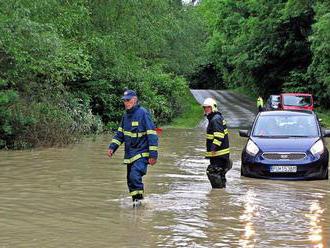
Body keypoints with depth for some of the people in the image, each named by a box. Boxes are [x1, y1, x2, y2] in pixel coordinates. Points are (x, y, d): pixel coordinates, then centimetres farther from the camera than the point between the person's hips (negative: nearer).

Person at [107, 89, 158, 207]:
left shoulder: (143, 113, -12)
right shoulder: (126, 116, 11)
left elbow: (152, 135, -14)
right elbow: (120, 134, 20)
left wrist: (153, 154, -17)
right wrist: (112, 147, 5)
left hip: (142, 154, -8)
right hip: (130, 155, 8)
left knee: (134, 176, -23)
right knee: (130, 181, 9)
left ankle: (139, 199, -9)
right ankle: (136, 203, 20)